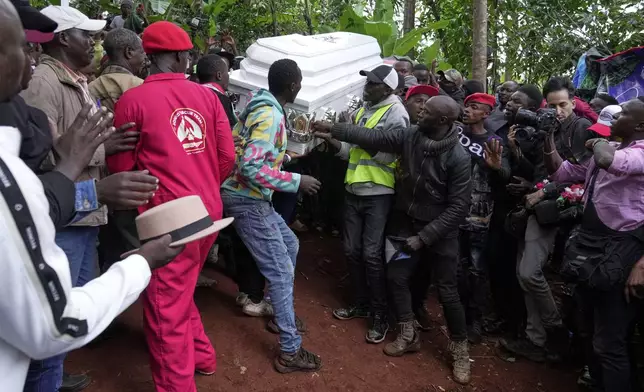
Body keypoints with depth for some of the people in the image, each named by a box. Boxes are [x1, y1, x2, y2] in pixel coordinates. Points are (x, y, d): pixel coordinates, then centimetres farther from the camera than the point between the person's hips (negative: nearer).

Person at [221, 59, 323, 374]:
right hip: (247, 200, -10)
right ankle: (290, 352, 4)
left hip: (250, 196, 10)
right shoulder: (271, 115, -21)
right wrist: (297, 181, -23)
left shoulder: (261, 104, 9)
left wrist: (283, 155, 19)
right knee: (281, 271, -5)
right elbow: (251, 168, -29)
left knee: (290, 244, 23)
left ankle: (281, 313, 37)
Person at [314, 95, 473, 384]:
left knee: (447, 291, 0)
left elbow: (458, 206, -20)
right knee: (396, 276, 5)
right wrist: (333, 129, -7)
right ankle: (409, 336, 25)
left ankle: (460, 350, 20)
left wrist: (423, 237, -21)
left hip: (440, 231, -5)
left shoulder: (459, 158, -21)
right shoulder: (409, 137, -8)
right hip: (408, 223, 5)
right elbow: (372, 137, -2)